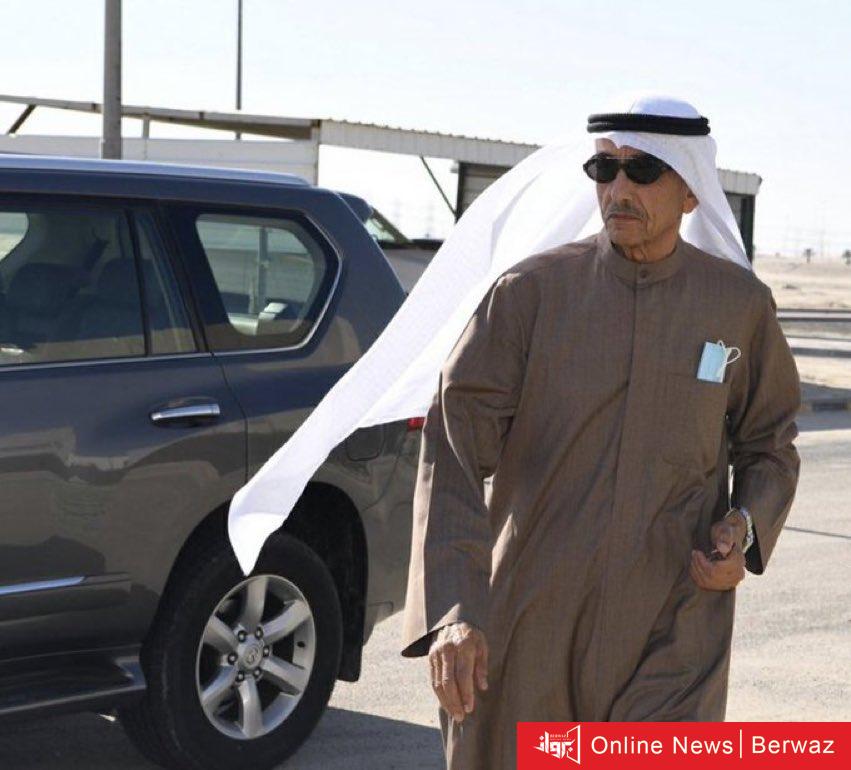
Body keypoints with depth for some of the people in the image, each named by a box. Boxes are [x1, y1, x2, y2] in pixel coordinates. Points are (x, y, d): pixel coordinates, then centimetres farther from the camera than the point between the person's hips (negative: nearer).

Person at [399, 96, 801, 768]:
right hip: (527, 636, 0)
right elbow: (454, 445, -10)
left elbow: (770, 445, 17)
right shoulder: (531, 291, -4)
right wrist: (451, 610, -22)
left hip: (672, 643, 0)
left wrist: (747, 528, -6)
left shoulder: (741, 305, 2)